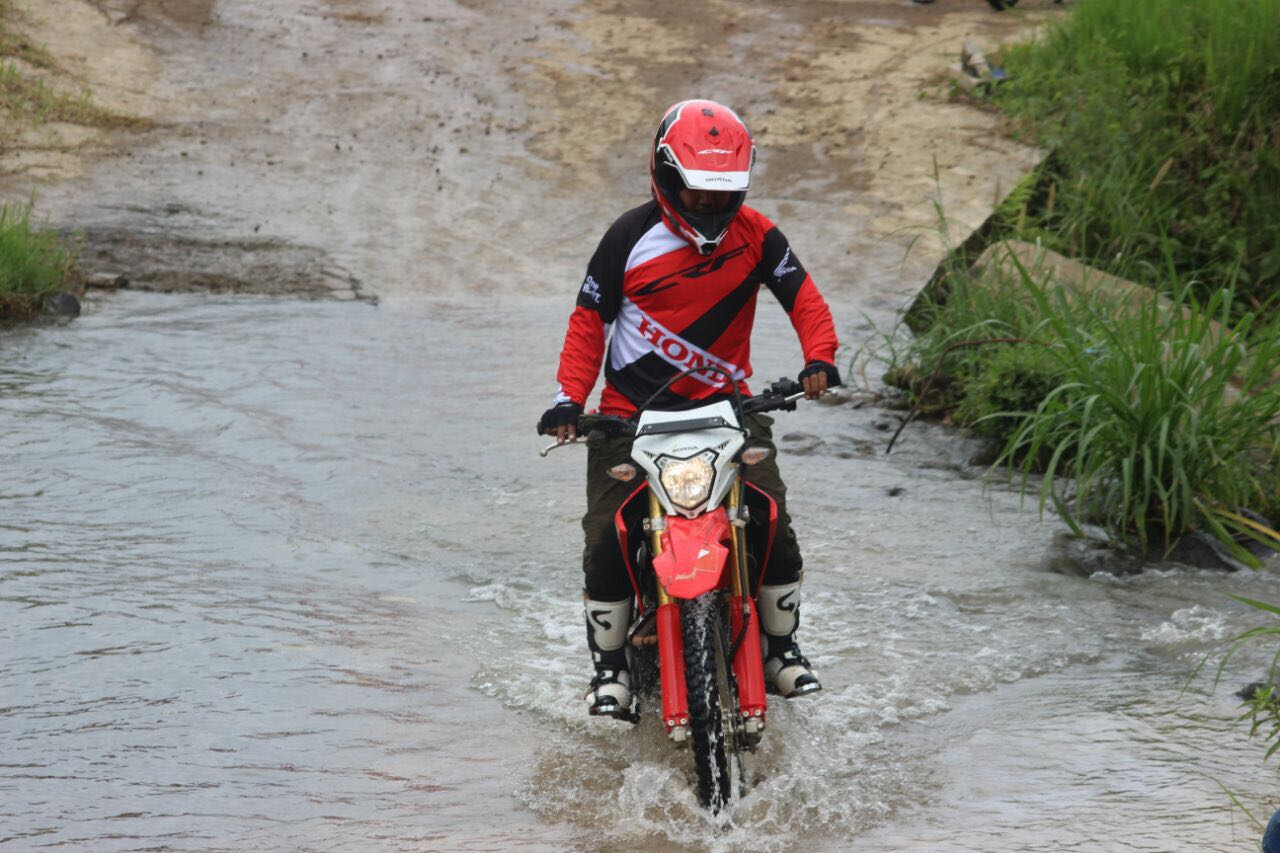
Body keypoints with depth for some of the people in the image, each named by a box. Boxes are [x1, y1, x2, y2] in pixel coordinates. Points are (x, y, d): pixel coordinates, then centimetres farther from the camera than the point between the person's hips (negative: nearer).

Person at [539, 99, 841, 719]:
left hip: (727, 406, 1)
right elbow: (590, 319, 0)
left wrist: (818, 358, -17)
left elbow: (803, 297, 3)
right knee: (605, 539, -11)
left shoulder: (755, 235, 1)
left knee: (774, 523, -11)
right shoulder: (630, 237, -5)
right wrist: (570, 397, -11)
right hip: (631, 413, -1)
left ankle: (781, 645, 11)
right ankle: (609, 664, 8)